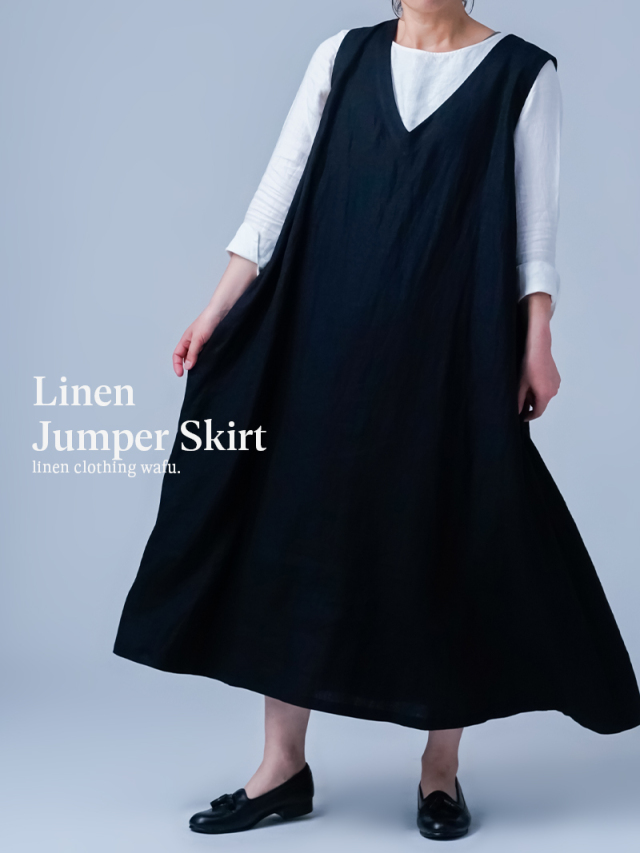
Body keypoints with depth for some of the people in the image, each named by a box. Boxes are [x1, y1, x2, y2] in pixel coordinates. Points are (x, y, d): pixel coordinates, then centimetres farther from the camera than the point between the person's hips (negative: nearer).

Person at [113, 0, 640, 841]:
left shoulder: (522, 71, 4)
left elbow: (536, 218, 1)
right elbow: (282, 184, 6)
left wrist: (537, 344, -7)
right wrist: (221, 307, 0)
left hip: (449, 340, -2)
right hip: (328, 331, 3)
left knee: (444, 539, 1)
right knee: (295, 522, 2)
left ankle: (441, 768, 17)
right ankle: (284, 767, 13)